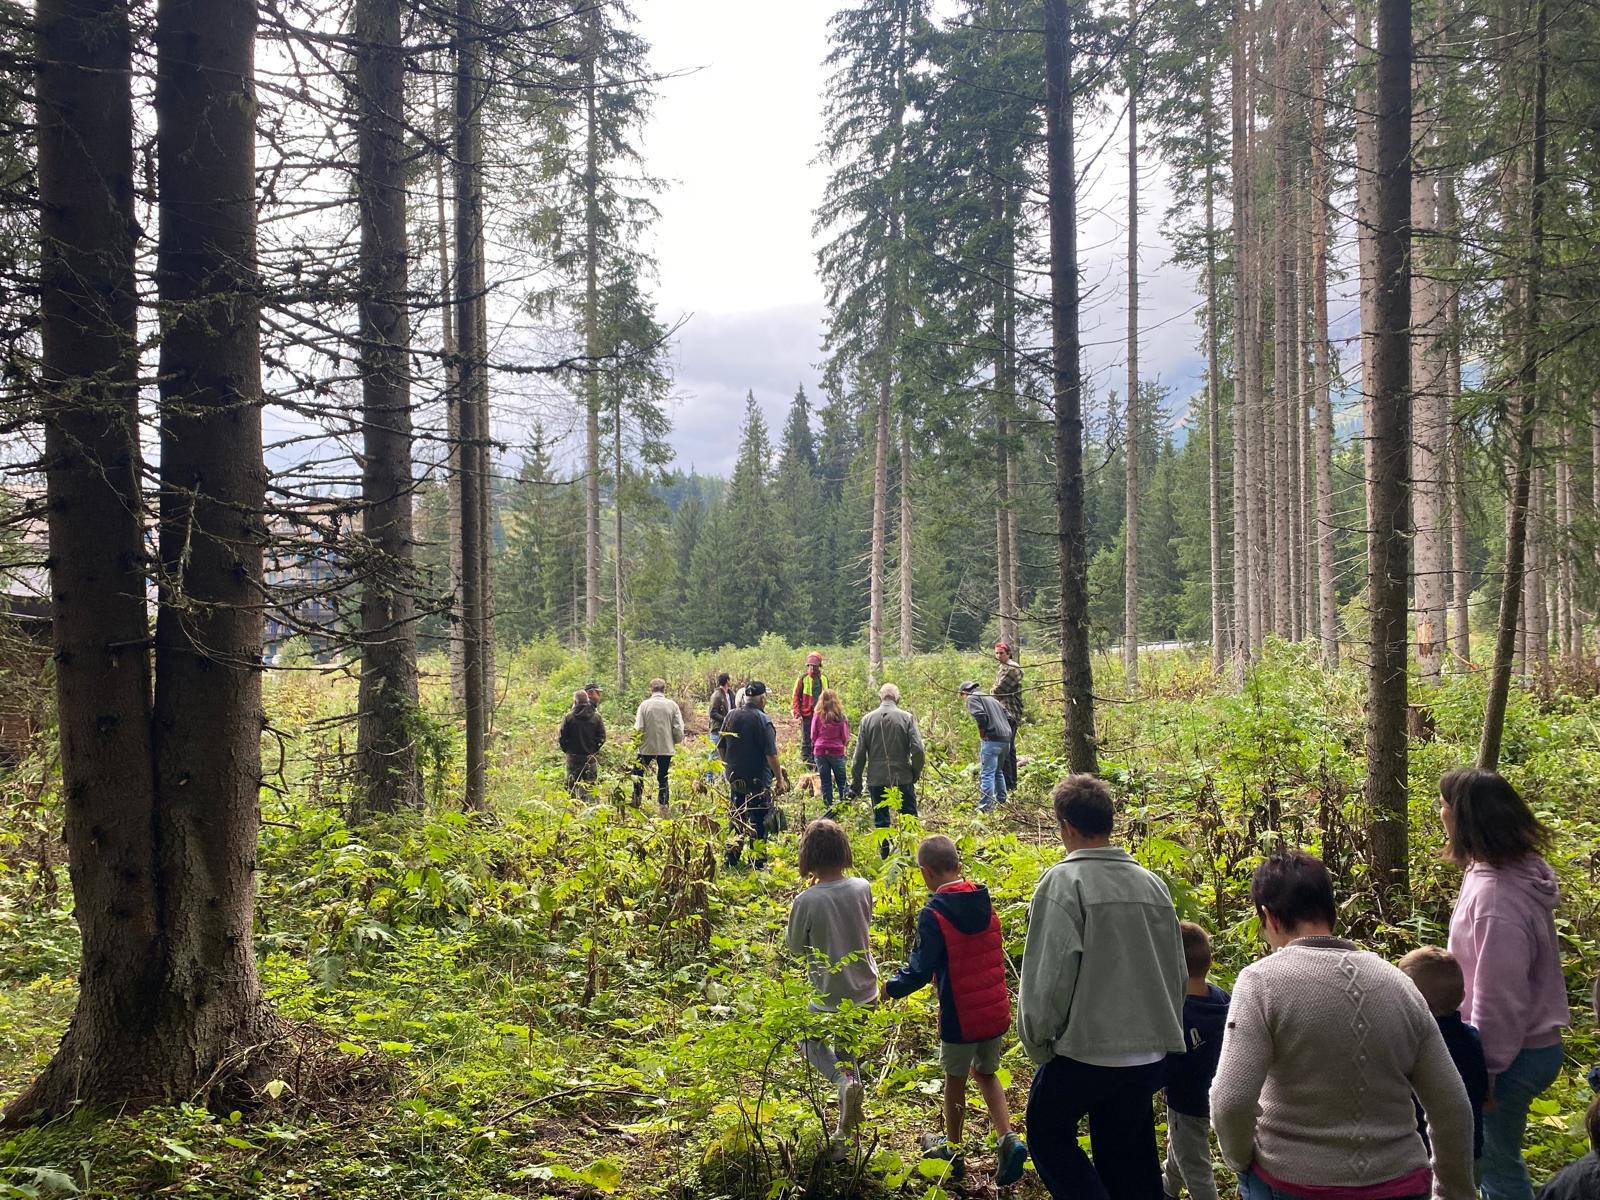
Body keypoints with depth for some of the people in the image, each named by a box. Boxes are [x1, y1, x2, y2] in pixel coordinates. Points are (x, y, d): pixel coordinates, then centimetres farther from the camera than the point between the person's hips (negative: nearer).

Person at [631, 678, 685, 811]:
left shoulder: (645, 705, -8)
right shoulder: (672, 705, -5)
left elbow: (638, 728, -10)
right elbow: (678, 729, -6)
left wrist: (637, 741, 10)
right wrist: (676, 741, 13)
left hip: (647, 747, -1)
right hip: (666, 748, 1)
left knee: (638, 772, 20)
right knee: (663, 777, 13)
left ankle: (636, 799, 18)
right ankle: (664, 804, 7)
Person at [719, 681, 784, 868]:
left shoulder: (731, 716, 2)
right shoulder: (763, 720, -16)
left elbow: (720, 747, 11)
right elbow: (771, 754, -17)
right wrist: (779, 778, -7)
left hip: (735, 779, 6)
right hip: (758, 780, -6)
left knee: (738, 817, 18)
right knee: (759, 821, 4)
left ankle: (732, 857, 20)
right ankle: (759, 861, 7)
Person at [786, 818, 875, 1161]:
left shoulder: (806, 901, -23)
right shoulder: (862, 888, -10)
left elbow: (794, 946, -6)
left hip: (829, 998, -4)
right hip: (866, 994, 4)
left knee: (809, 1040, 25)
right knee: (848, 1057, 23)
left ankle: (845, 1080, -4)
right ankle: (844, 1136, 30)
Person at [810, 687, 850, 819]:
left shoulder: (817, 716, -8)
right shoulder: (840, 716, -10)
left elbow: (813, 736, 0)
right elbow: (845, 738, -3)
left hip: (820, 752, 1)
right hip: (837, 752, -1)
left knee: (825, 781, 9)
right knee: (841, 781, 12)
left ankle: (828, 807, 9)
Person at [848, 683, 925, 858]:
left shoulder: (867, 719, 0)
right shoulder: (907, 718, -5)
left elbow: (859, 755, 0)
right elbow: (918, 750, -11)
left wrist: (855, 784, 6)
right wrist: (916, 773, 6)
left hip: (876, 780, 1)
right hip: (903, 778, -1)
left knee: (881, 821, 11)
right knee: (909, 818, 11)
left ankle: (885, 855, 13)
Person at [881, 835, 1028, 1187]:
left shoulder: (933, 914, -18)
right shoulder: (984, 903, 2)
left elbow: (921, 970, -18)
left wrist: (891, 987, -1)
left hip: (960, 1016, -5)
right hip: (996, 1010, 5)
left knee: (955, 1080, 16)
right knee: (985, 1074, 23)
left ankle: (952, 1149, 33)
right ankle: (1008, 1139, 5)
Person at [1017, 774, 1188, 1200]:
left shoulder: (1064, 881, -14)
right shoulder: (1152, 884, 5)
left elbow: (1048, 976, -16)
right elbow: (1177, 972, 12)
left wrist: (1038, 1043, -4)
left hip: (1086, 1051, -6)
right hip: (1151, 1053, 6)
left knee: (1048, 1134, 16)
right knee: (1128, 1157, 18)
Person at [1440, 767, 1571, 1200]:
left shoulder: (1497, 897, -31)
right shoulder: (1514, 868, 0)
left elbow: (1498, 995, -25)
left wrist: (1485, 1068, -15)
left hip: (1513, 1055, -9)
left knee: (1498, 1163, 8)